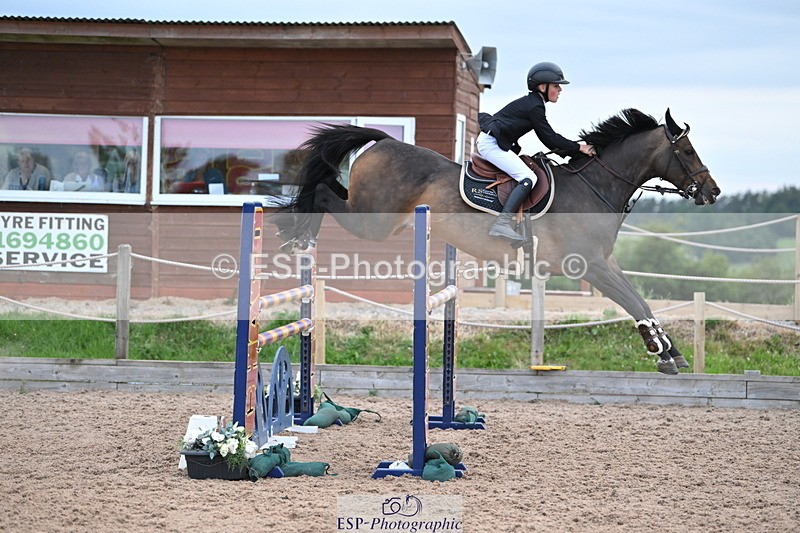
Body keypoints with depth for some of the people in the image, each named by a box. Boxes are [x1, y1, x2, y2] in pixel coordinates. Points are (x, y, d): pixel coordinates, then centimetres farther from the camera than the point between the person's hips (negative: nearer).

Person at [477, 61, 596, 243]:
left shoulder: (533, 103, 17)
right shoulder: (534, 107, -14)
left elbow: (547, 138, 19)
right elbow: (550, 138, -13)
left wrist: (571, 150, 12)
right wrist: (579, 148, -8)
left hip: (489, 142, 11)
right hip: (492, 144, -11)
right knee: (528, 178, -19)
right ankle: (502, 223, -30)